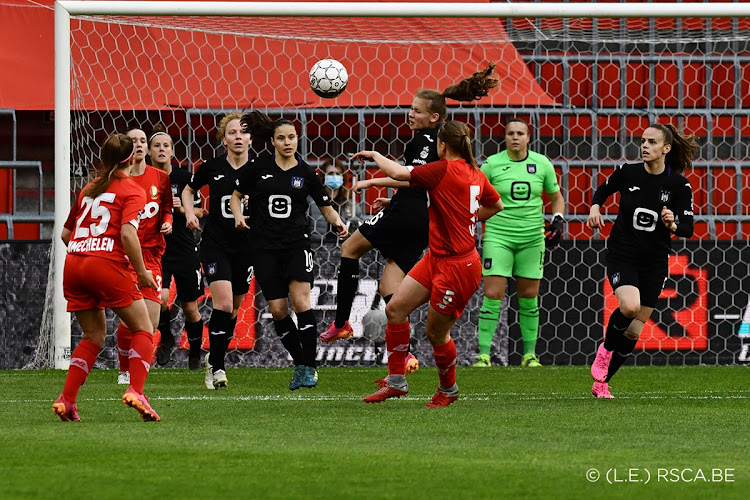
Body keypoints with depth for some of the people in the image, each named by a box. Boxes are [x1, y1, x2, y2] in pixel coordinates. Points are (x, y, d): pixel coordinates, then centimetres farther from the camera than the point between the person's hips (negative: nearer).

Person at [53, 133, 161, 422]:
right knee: (143, 329, 6)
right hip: (107, 264, -6)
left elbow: (65, 234, 24)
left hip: (73, 265, 6)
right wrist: (141, 273, -5)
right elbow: (127, 234, -13)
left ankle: (66, 400, 5)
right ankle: (135, 391, -14)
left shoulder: (88, 189, 20)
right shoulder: (132, 191, 1)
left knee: (94, 336, 19)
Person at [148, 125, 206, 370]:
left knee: (190, 308, 6)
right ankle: (166, 339, 6)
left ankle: (195, 355, 27)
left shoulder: (183, 177, -4)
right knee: (160, 297, -23)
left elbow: (199, 212, 4)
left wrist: (181, 209, -14)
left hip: (185, 249, 1)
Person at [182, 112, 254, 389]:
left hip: (246, 247, 2)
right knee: (223, 303, -18)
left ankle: (215, 357, 32)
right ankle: (216, 367, -10)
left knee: (234, 308, 11)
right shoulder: (212, 167, -3)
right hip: (215, 244, -2)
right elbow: (188, 190, 15)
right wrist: (189, 212, -3)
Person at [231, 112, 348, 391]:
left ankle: (310, 367, -13)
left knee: (300, 301, -17)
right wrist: (238, 216, -4)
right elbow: (237, 195, 16)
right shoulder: (259, 168, 4)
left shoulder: (306, 173, 4)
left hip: (297, 244, -1)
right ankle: (299, 364, 13)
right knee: (277, 310, -3)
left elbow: (326, 208, 9)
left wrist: (337, 223, -12)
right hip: (266, 249, 1)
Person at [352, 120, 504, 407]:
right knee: (396, 308, 6)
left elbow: (397, 173, -14)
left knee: (436, 332, 6)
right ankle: (396, 381, 10)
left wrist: (375, 155, 5)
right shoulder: (475, 174, 6)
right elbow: (496, 205, 22)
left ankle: (448, 389, 28)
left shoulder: (443, 170, -19)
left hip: (457, 267, -9)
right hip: (437, 259, 9)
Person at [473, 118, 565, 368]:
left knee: (529, 297, 7)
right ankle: (483, 354, -7)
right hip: (498, 235, -2)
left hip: (532, 237, 2)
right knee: (492, 295, -10)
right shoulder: (492, 164, -3)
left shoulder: (542, 164, 3)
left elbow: (556, 197, 16)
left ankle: (530, 354, 16)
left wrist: (557, 221, 0)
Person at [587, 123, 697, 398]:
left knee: (633, 331, 4)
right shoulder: (628, 172, -6)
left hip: (654, 262, 2)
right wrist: (595, 208, -6)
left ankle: (601, 382, 19)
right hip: (622, 255, -1)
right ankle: (605, 349, -1)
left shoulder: (679, 185, -8)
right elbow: (603, 190, 14)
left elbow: (688, 229, -7)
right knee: (629, 306, -29)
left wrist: (672, 224, -28)